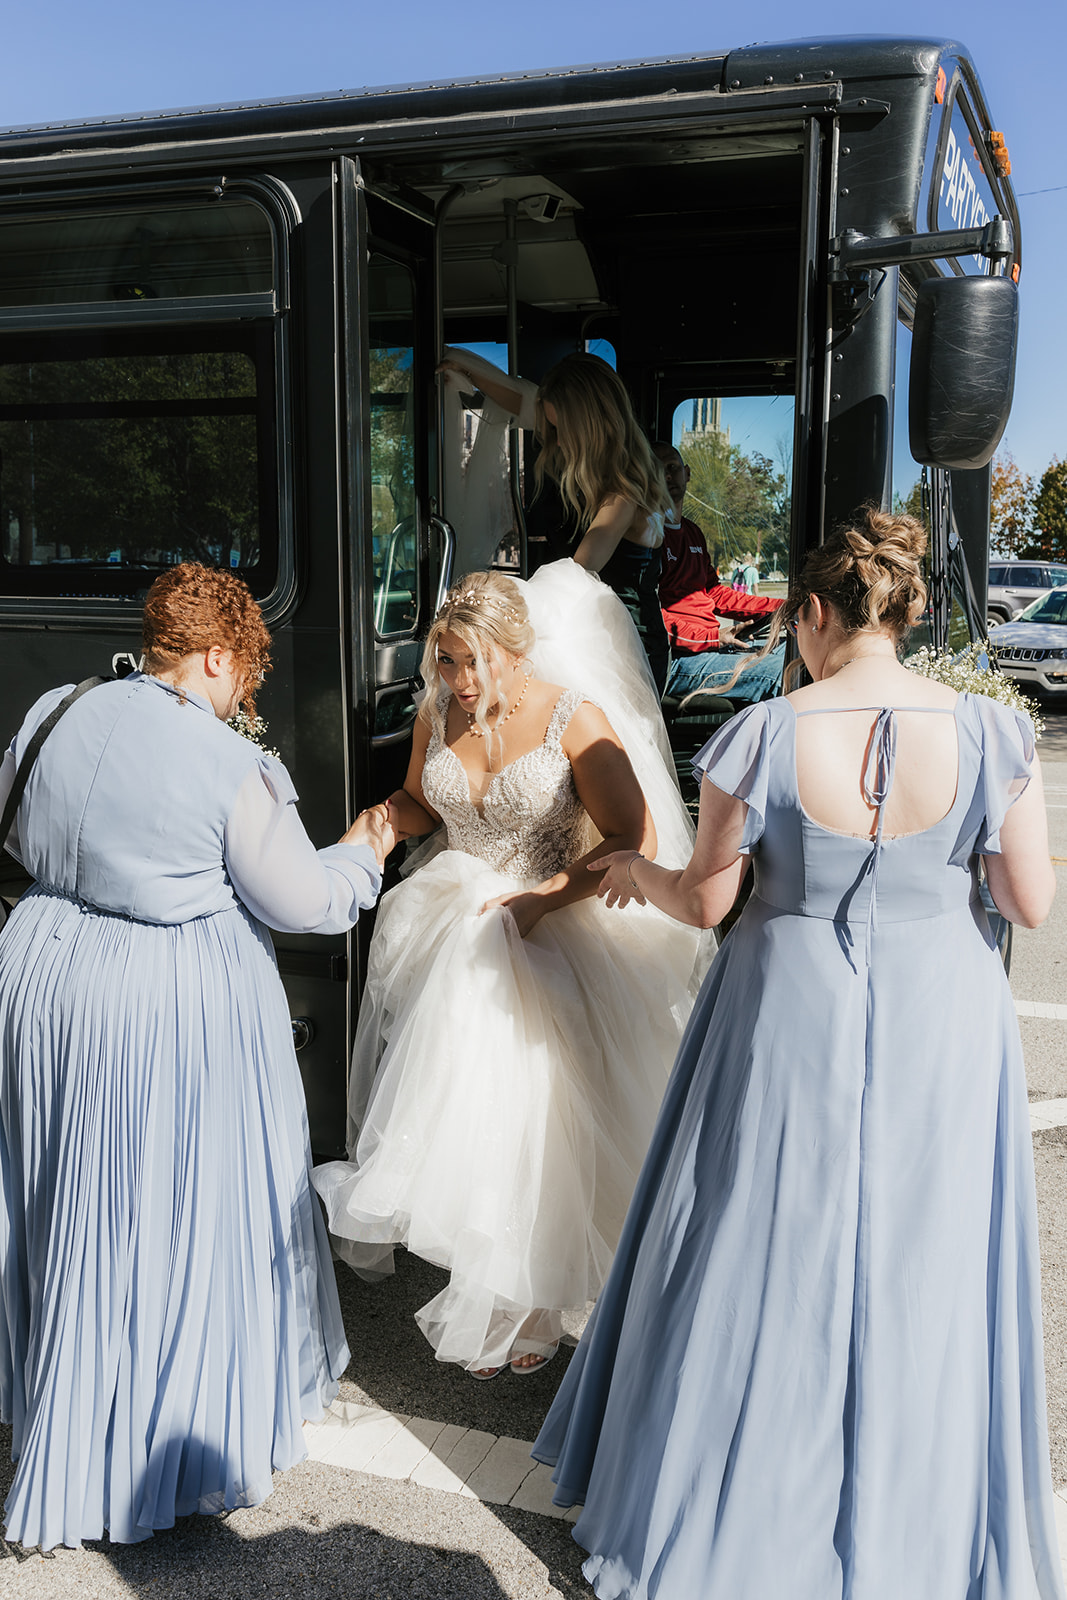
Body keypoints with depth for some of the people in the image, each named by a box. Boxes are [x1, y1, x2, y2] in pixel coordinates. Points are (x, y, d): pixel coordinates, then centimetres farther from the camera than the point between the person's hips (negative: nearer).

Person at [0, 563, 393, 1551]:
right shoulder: (232, 767, -18)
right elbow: (303, 901, -10)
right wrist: (363, 852, 8)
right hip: (178, 1007, -7)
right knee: (185, 1215, 9)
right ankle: (179, 1440, 24)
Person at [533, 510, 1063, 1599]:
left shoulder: (763, 737, -14)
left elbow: (707, 903, -5)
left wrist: (632, 871, 15)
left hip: (790, 1022, -1)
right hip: (938, 1030, 1)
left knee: (763, 1266, 15)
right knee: (917, 1274, 17)